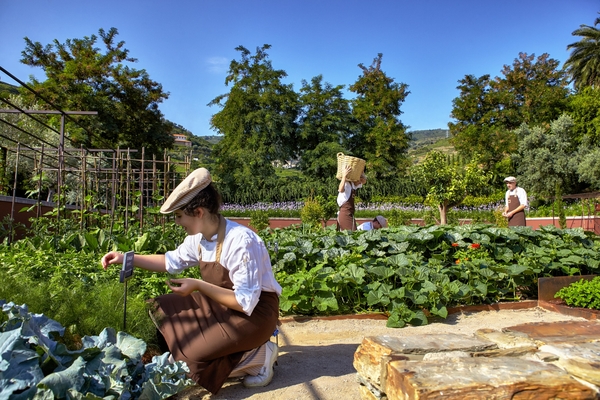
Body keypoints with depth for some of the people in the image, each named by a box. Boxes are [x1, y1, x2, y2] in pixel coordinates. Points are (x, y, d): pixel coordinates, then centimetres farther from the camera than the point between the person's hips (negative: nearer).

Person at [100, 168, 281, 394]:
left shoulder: (241, 242, -30)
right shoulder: (199, 238, -5)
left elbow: (246, 302, -28)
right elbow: (172, 261, 14)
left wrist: (199, 286, -28)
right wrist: (126, 258, 8)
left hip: (255, 311, -9)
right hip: (222, 303, 9)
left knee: (193, 356, -20)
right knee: (164, 309, 5)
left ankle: (257, 356, 1)